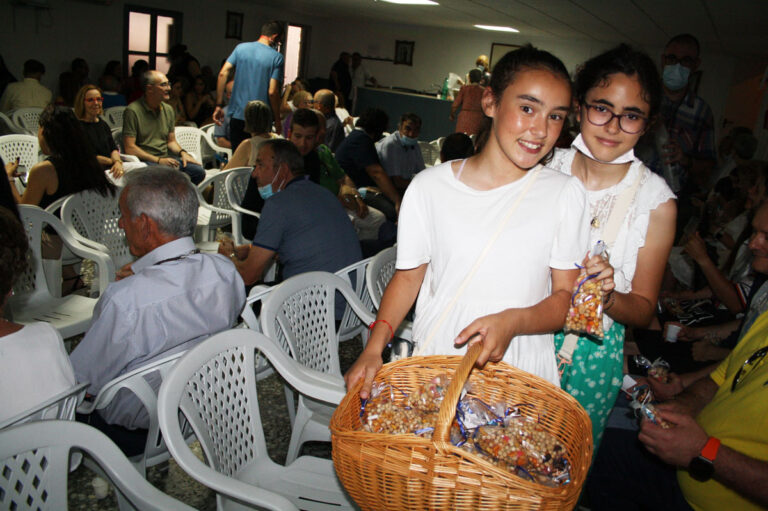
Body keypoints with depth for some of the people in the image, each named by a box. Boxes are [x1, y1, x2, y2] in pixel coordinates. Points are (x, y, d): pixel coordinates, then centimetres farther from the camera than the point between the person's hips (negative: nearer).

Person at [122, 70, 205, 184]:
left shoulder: (168, 109, 16)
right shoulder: (133, 110, -6)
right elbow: (129, 148, -11)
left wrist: (182, 152, 2)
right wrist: (158, 160, -16)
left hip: (166, 158, 7)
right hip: (145, 161, -7)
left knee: (198, 171, -18)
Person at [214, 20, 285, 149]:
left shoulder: (241, 48, 5)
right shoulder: (277, 57, -7)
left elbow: (223, 73, -3)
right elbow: (272, 92, -13)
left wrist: (219, 105, 0)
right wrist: (277, 119, -2)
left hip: (238, 115, 3)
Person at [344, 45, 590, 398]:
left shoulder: (565, 194, -2)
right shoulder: (429, 187, -2)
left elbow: (567, 296, -1)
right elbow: (408, 276, 5)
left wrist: (513, 321, -21)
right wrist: (374, 347, -8)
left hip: (523, 376, 1)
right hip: (433, 367, 0)